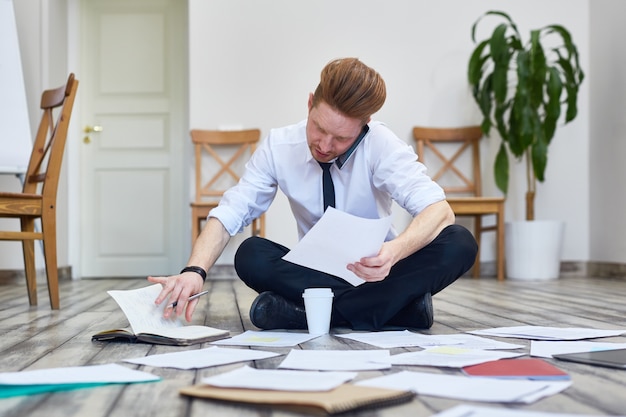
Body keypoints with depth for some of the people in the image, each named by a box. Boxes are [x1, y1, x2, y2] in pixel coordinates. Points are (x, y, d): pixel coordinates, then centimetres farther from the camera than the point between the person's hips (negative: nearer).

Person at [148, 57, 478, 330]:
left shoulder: (382, 145, -17)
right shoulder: (278, 147, -11)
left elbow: (440, 211, -28)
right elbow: (227, 216, -14)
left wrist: (395, 250, -49)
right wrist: (194, 271, -34)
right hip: (314, 270, 1)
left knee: (458, 244, -29)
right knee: (251, 255, -28)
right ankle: (398, 304, -28)